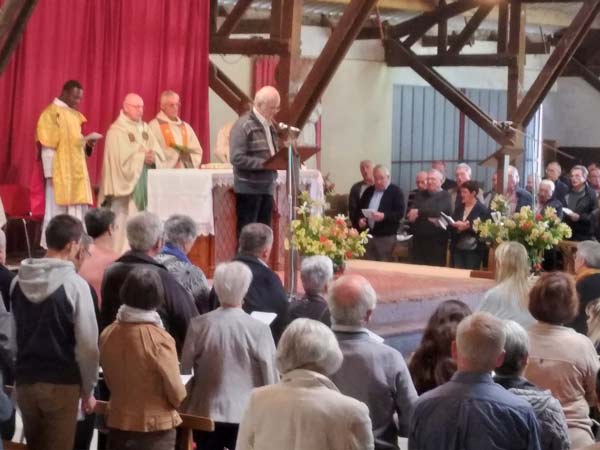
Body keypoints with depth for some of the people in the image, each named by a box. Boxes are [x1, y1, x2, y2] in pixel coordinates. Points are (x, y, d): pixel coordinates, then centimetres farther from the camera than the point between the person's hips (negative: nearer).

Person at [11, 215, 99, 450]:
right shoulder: (75, 284, -14)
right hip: (61, 384, -5)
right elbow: (87, 344, -12)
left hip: (25, 381, 5)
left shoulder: (18, 281, 2)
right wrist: (88, 389, -2)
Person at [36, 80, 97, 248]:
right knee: (57, 213, -4)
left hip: (76, 172, 8)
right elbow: (47, 146, -13)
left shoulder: (75, 115, 16)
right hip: (59, 173, -8)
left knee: (77, 213, 7)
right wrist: (50, 173, -18)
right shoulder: (51, 113, -8)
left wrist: (87, 144, 0)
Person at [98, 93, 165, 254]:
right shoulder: (116, 130, -5)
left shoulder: (145, 128, 15)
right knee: (125, 222, -8)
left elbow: (160, 154, 9)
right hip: (126, 183, -6)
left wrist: (153, 158, -12)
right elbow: (121, 158, -16)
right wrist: (143, 157, -16)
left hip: (145, 183, 6)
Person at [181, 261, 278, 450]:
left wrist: (186, 408, 16)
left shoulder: (199, 325, -4)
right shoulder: (258, 329, -12)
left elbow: (185, 370, 4)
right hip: (246, 414, -3)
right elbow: (270, 376, -7)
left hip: (206, 412, 3)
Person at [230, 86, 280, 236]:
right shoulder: (243, 125, -12)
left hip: (267, 187, 8)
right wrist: (264, 163, -22)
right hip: (249, 188, -8)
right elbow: (237, 158, -19)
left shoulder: (270, 126, 14)